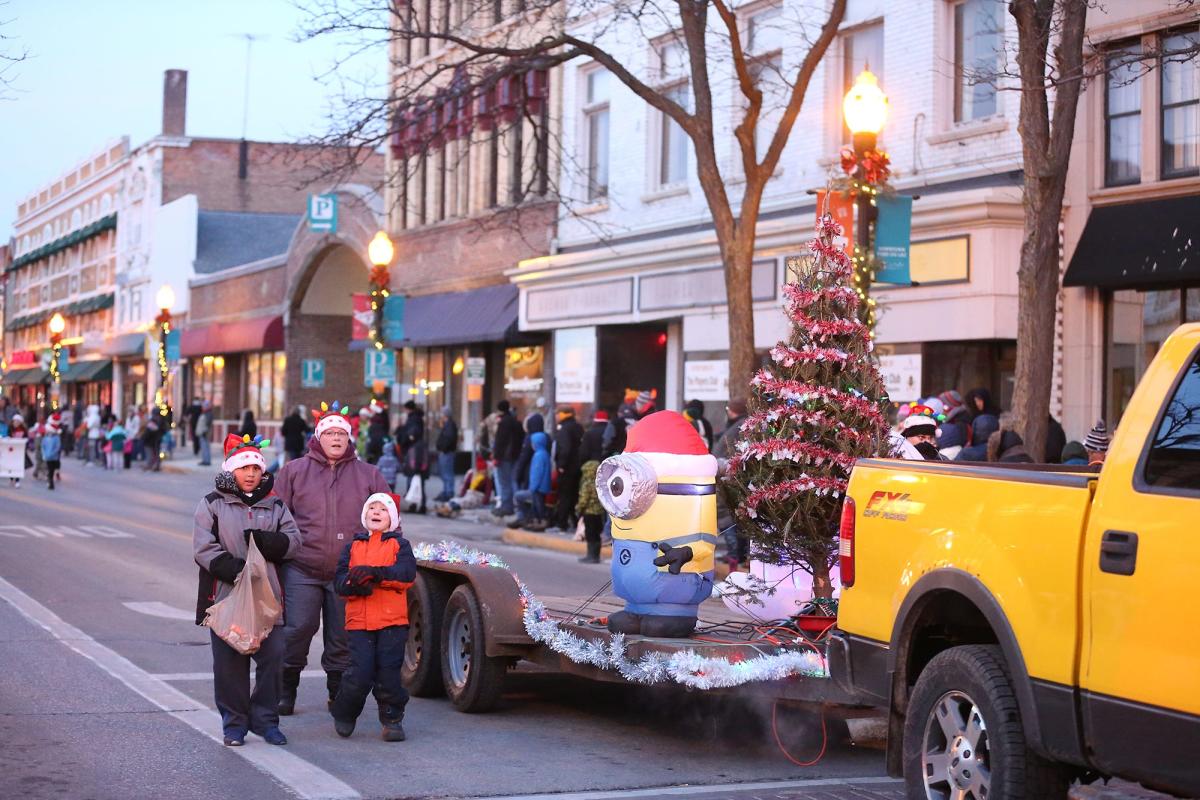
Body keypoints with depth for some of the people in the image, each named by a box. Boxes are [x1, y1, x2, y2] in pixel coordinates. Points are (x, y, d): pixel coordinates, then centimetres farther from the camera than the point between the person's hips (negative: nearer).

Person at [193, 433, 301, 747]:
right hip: (225, 595, -2)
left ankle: (265, 719, 12)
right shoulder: (212, 504, 4)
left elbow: (293, 541, 5)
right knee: (229, 661, 1)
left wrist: (267, 541, -14)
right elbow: (204, 548, -6)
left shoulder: (275, 505, 14)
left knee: (272, 656, -1)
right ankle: (234, 723, 11)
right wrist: (234, 569, -19)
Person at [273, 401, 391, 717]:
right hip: (302, 571, -1)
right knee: (297, 629, -4)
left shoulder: (369, 475, 10)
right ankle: (285, 691, 10)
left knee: (343, 637, 6)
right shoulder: (294, 471, 7)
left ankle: (339, 693, 18)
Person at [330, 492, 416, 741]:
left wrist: (374, 572, -21)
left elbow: (408, 572, -10)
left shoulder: (399, 544, 9)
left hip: (392, 621, -1)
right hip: (358, 622, 1)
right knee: (360, 675, -6)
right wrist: (355, 584, -17)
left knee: (389, 674, -3)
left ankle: (392, 719, 15)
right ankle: (343, 714, 19)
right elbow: (339, 580, 5)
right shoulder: (353, 546, 15)